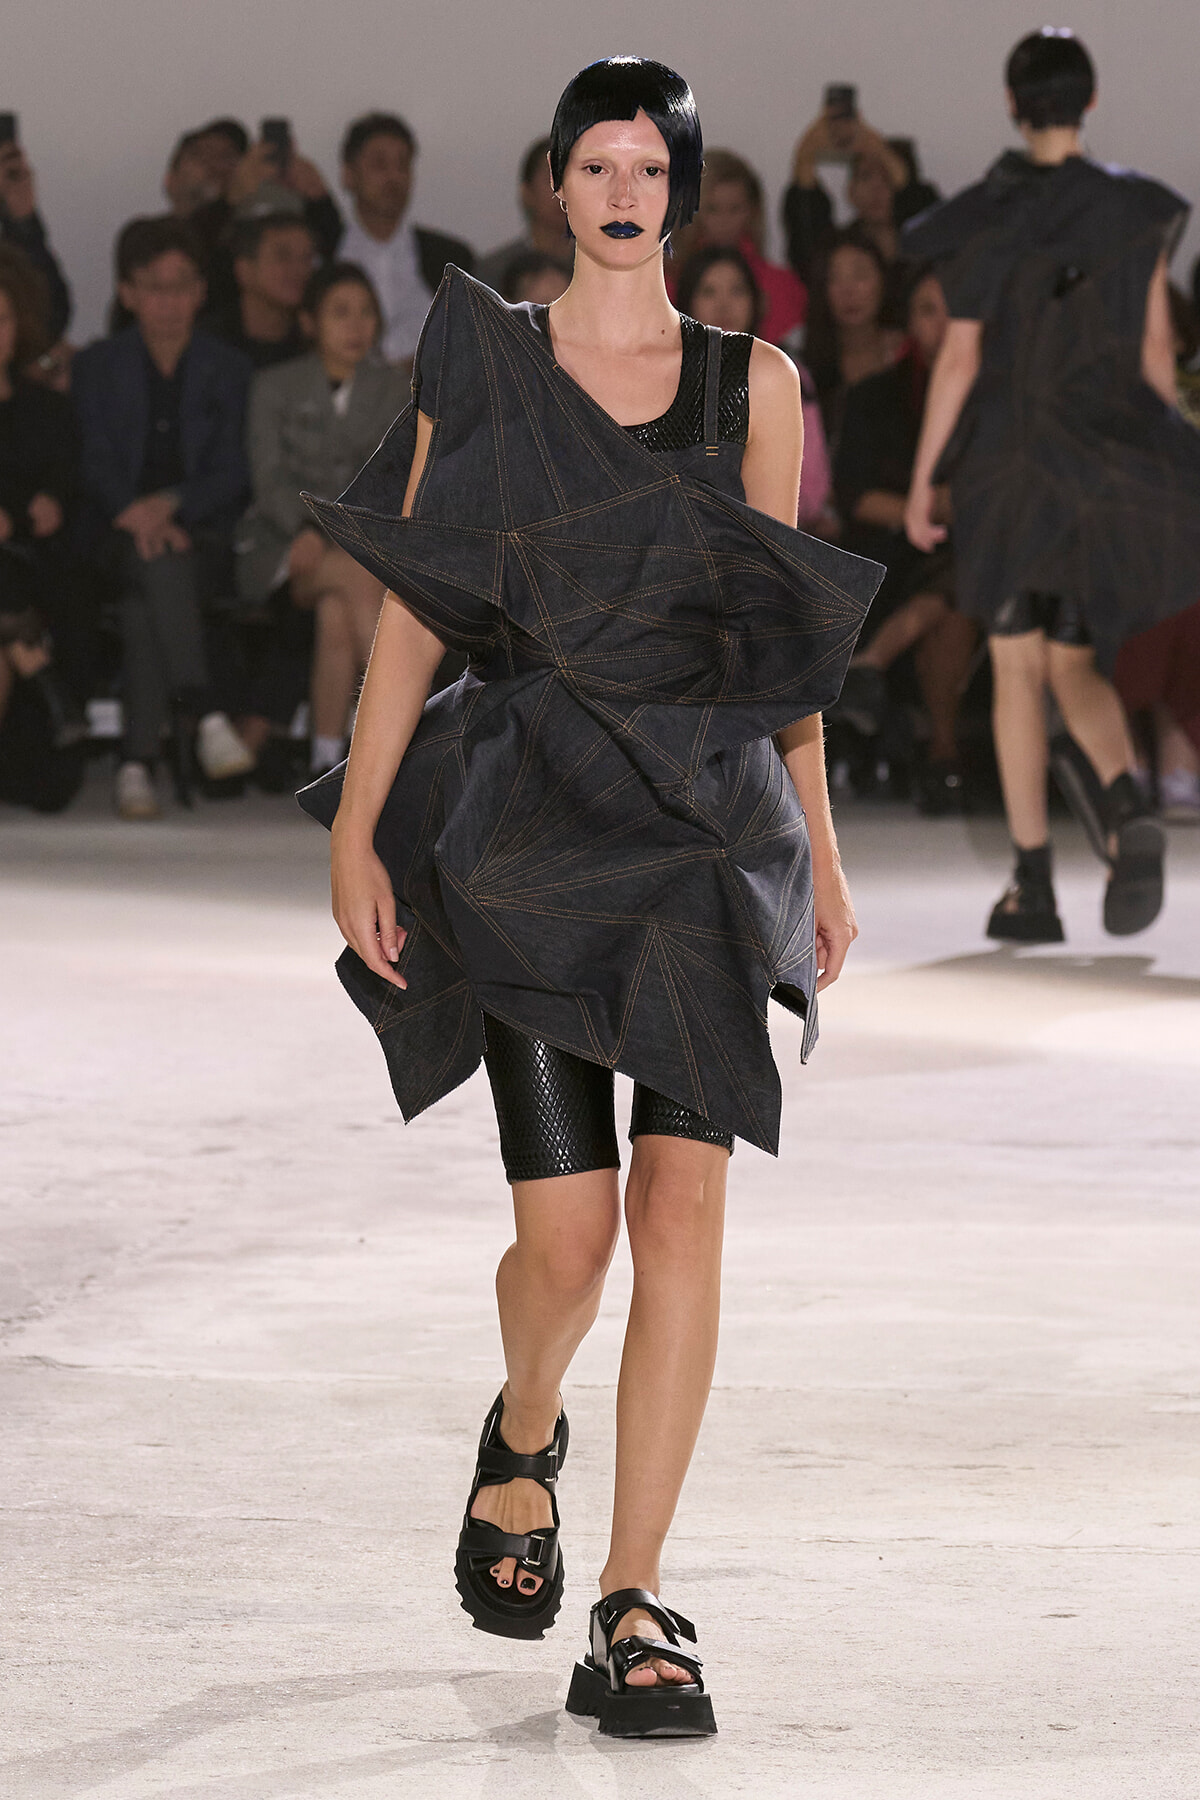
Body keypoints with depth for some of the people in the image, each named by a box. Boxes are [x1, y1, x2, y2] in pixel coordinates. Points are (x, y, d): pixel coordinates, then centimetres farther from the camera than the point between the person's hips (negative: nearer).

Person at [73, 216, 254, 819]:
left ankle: (139, 759, -45)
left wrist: (171, 505, -17)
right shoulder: (96, 368, 14)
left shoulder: (227, 370, 14)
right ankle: (205, 716, -51)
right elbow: (96, 465, 2)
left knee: (147, 597, -35)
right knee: (154, 563, -38)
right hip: (117, 537, -1)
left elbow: (231, 475, 4)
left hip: (201, 532, 1)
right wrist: (135, 516, -19)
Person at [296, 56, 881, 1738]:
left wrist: (820, 850, 11)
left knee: (681, 1209, -11)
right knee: (568, 1234, -5)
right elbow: (415, 609, 2)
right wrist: (357, 830, -5)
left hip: (705, 829, 1)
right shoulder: (481, 364, 4)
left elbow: (788, 636, 12)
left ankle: (634, 1601, -5)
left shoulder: (753, 384, 8)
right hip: (533, 834, -1)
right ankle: (525, 1436, 31)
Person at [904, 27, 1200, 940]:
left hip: (1010, 461, -2)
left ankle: (1034, 886, 0)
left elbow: (960, 358, -6)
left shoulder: (988, 217, -5)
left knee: (1019, 667, 5)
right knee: (1076, 665, 13)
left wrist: (922, 480, 0)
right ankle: (1126, 801, -18)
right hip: (1110, 469, 2)